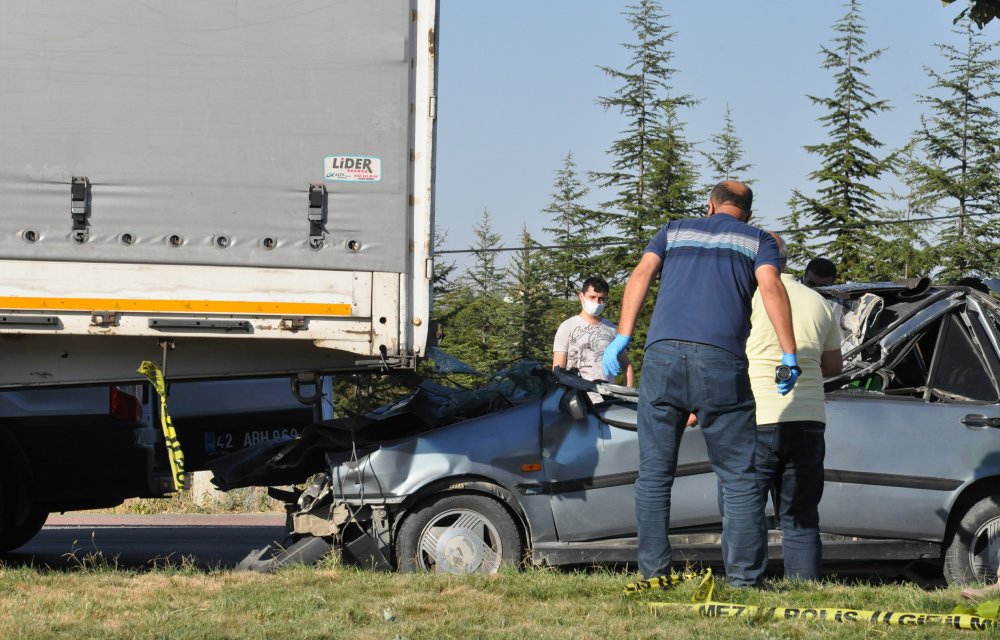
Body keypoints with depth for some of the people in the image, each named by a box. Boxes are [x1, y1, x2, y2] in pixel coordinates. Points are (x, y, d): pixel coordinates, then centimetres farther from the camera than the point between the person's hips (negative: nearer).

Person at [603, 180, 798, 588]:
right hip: (721, 359, -2)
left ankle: (653, 571, 2)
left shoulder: (675, 231, 24)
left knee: (654, 472, 7)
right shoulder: (758, 241, 18)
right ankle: (744, 577, -3)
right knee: (739, 477, 3)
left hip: (663, 353, 2)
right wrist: (789, 356, -5)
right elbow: (770, 286, -1)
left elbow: (641, 274, 7)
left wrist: (623, 337, 0)